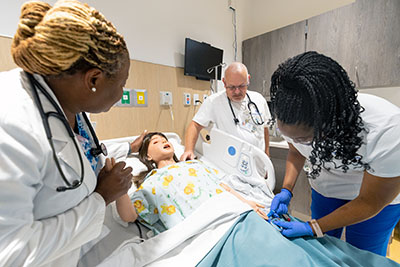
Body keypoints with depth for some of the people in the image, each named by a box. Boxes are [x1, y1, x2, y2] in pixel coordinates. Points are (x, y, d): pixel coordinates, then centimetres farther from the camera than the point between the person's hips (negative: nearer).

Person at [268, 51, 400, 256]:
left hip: (377, 196, -3)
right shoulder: (295, 121, -25)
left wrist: (312, 228, -25)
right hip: (324, 190, 4)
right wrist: (286, 190, -19)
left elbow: (370, 203, -24)